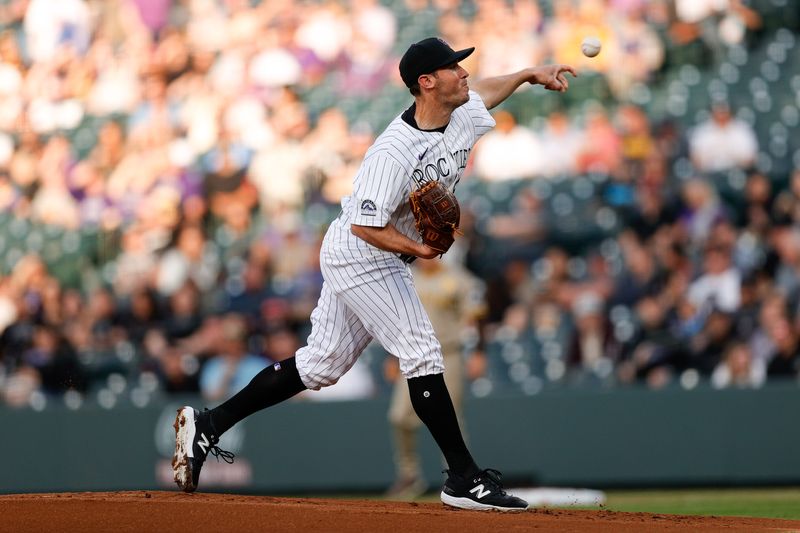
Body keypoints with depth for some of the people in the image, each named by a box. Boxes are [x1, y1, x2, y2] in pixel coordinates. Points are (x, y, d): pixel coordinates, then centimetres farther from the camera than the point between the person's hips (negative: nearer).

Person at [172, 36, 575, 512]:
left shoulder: (463, 116, -1)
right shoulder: (394, 152, -28)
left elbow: (481, 92, 24)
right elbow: (366, 227, -27)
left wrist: (530, 74, 24)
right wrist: (417, 249, -36)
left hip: (367, 259, 10)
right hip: (358, 255, -10)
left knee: (323, 364, 12)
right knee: (423, 355, -10)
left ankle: (209, 425, 16)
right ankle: (465, 479, -5)